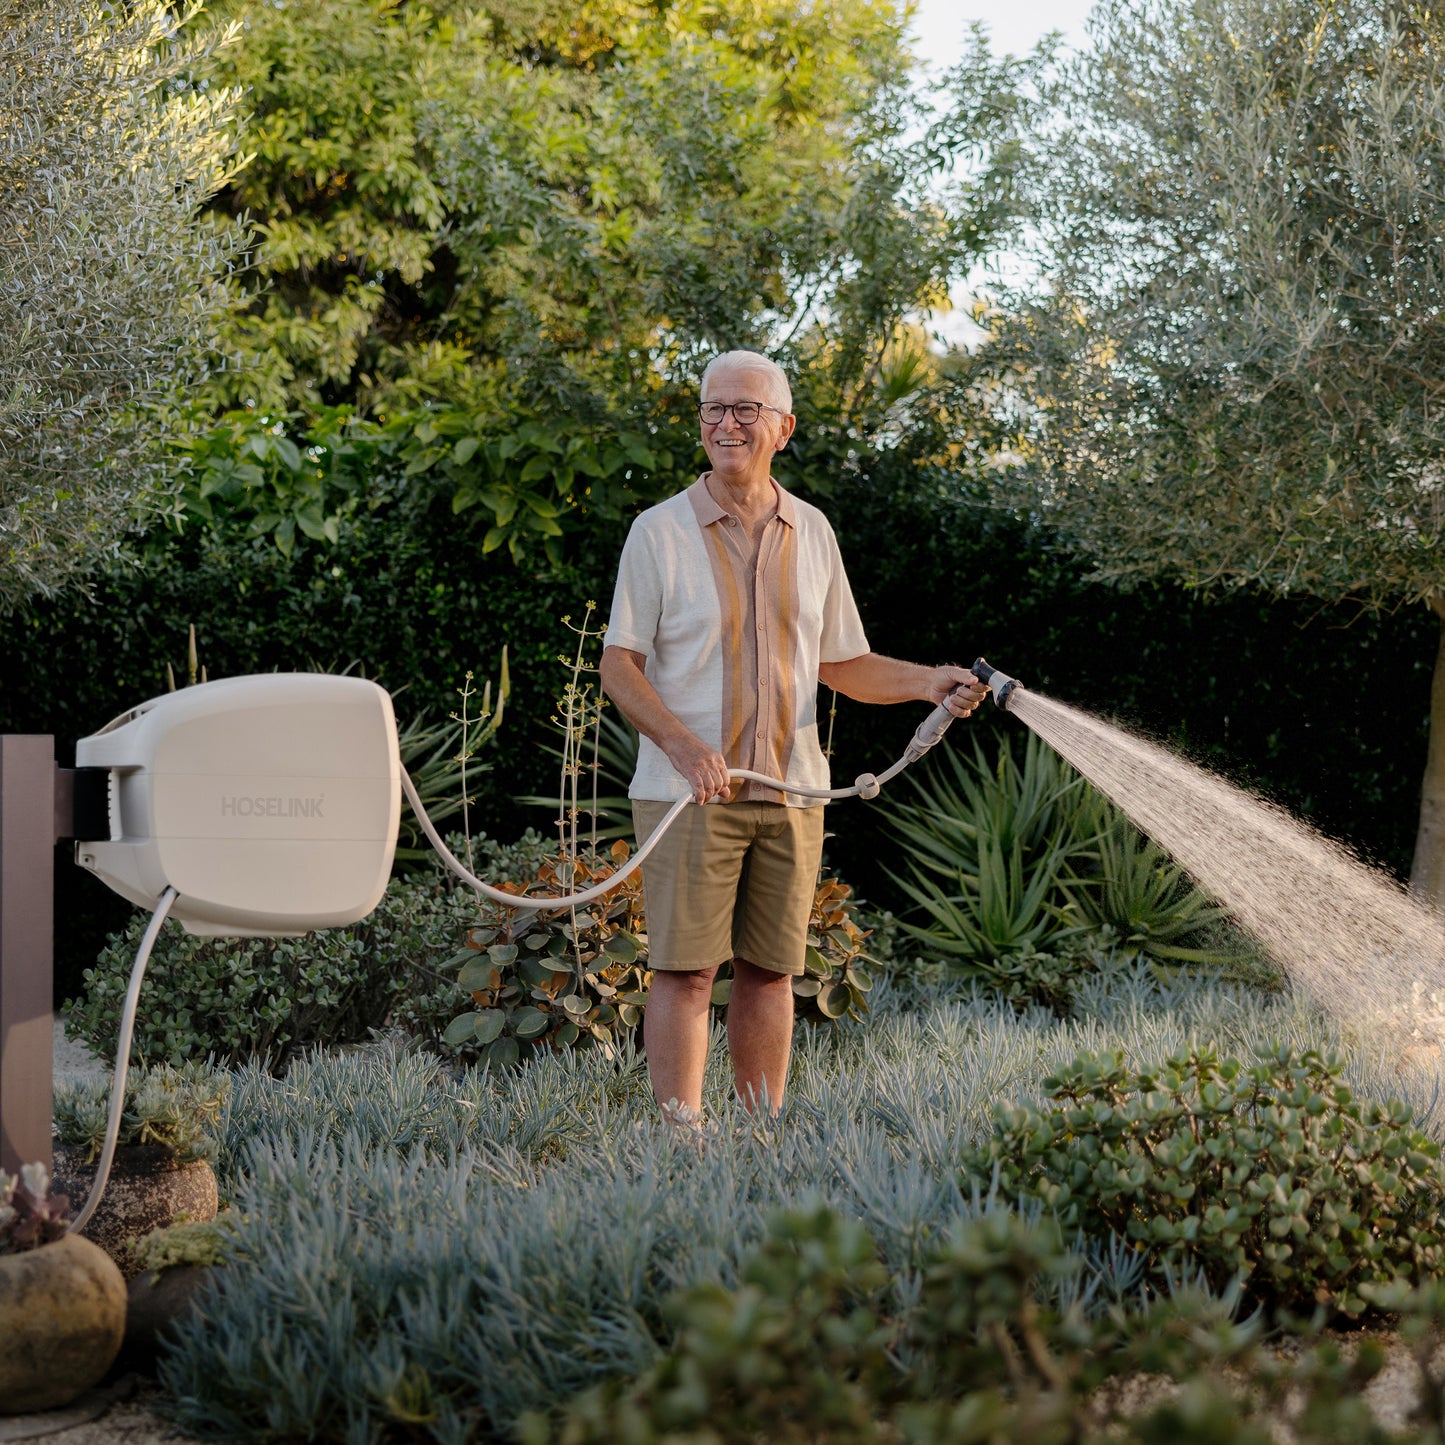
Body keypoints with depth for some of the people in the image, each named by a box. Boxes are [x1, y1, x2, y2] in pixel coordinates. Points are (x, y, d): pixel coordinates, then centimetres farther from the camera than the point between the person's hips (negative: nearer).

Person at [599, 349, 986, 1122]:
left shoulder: (811, 532, 11)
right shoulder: (660, 531, -2)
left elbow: (842, 664, 16)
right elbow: (619, 666, -5)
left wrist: (929, 682, 0)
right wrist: (683, 745, -20)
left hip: (789, 789, 4)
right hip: (687, 791, -4)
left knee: (770, 968, 7)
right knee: (685, 967, -7)